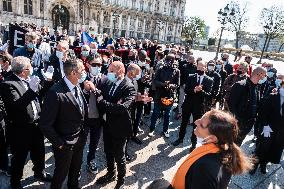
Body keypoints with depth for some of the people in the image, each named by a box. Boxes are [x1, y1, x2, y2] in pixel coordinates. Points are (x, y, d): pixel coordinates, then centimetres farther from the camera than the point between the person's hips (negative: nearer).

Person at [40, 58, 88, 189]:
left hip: (80, 140, 7)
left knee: (76, 171, 27)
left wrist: (84, 133, 1)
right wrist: (58, 143, -16)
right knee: (61, 174, 18)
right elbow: (45, 124, -22)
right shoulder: (56, 92, -26)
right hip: (65, 144, -6)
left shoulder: (77, 87, -2)